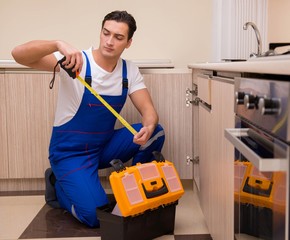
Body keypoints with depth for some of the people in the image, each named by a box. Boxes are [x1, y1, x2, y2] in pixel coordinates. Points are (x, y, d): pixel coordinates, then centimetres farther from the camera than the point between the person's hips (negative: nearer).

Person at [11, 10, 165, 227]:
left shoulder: (129, 71, -3)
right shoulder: (77, 61, -18)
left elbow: (148, 110, -10)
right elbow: (18, 54, -27)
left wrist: (148, 127, -35)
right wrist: (58, 44, -45)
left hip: (104, 146, 5)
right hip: (70, 152, -4)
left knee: (155, 132, -18)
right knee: (96, 216, -19)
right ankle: (58, 184, 12)